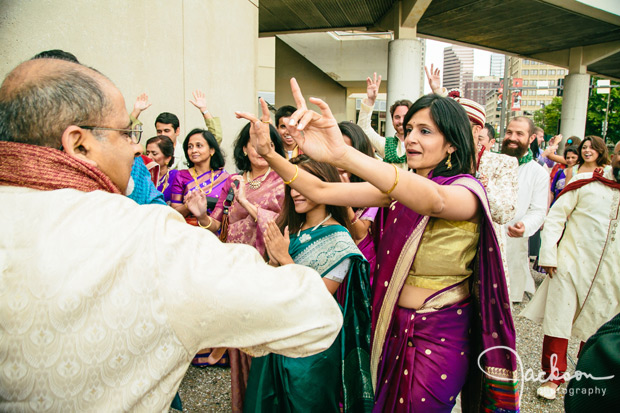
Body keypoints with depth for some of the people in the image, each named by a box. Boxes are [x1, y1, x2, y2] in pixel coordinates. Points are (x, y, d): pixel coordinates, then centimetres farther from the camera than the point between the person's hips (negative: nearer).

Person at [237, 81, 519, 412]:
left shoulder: (466, 189, -15)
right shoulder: (400, 187, 1)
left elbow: (434, 200, -41)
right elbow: (321, 192, -5)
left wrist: (342, 154, -56)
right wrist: (269, 154, -20)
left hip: (441, 334, -5)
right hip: (393, 326, 5)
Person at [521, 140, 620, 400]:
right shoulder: (587, 182, -2)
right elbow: (556, 215, -2)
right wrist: (548, 254, -8)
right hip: (571, 264, -3)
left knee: (595, 329, 14)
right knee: (557, 322, 2)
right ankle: (553, 376, 19)